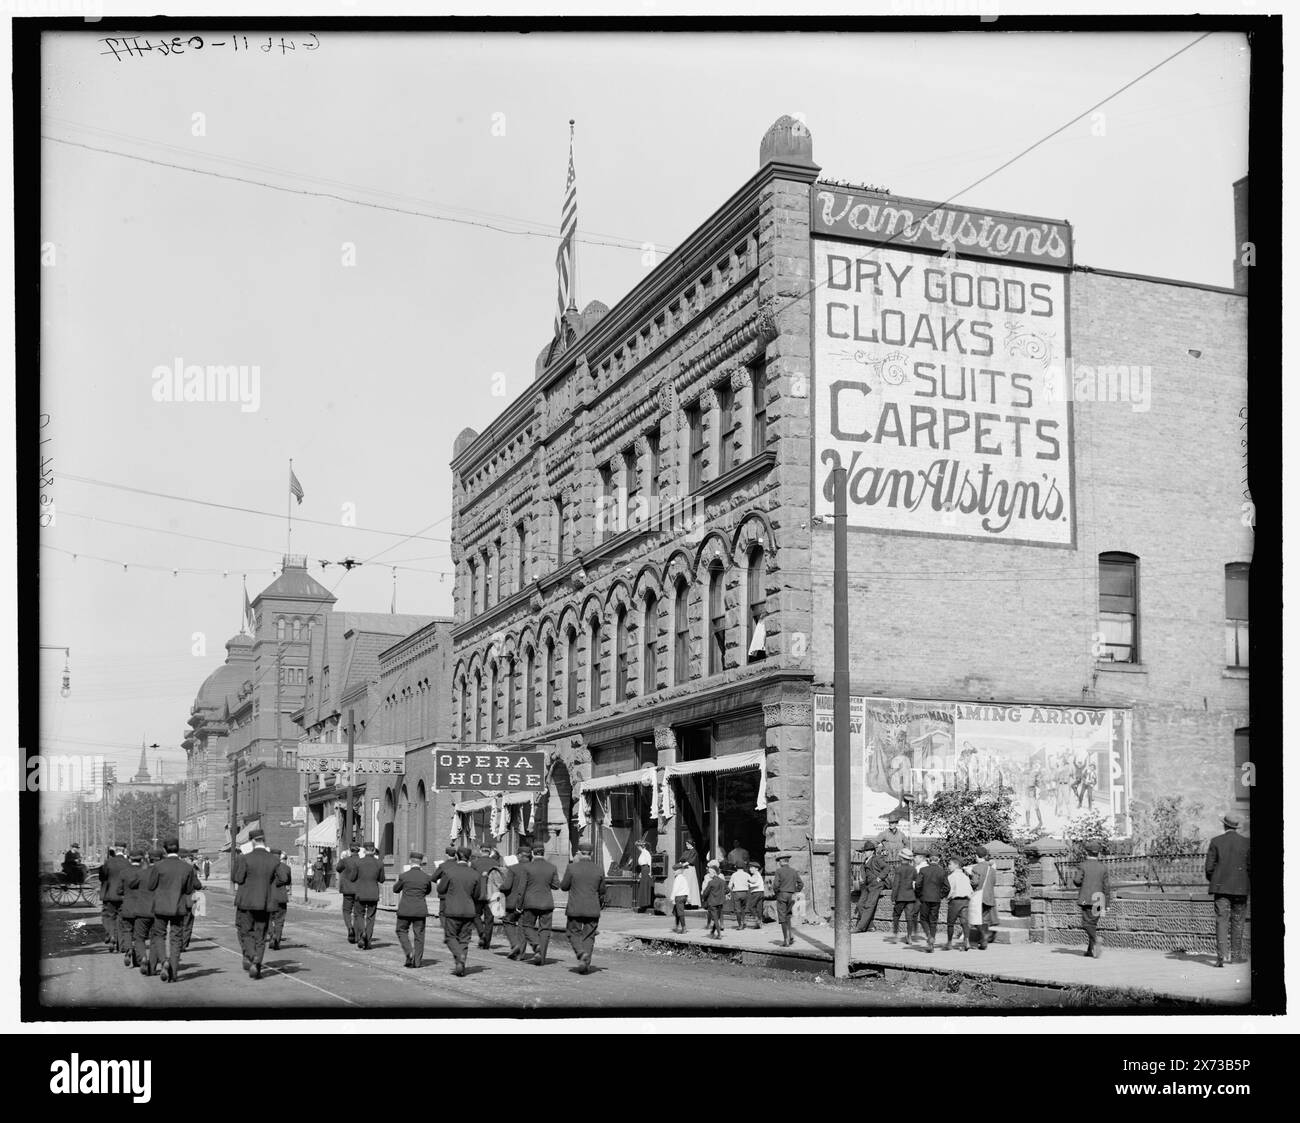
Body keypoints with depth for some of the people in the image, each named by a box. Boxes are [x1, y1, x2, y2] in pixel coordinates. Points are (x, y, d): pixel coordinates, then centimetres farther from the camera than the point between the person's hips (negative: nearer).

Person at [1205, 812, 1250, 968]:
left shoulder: (1216, 841, -2)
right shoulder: (1246, 843, 0)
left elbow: (1209, 866, -4)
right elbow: (1250, 867, -1)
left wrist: (1212, 880, 14)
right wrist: (1247, 883, 16)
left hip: (1221, 886, -1)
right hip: (1240, 888, 1)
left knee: (1221, 920, -4)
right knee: (1237, 922, 12)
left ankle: (1222, 954, -17)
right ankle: (1235, 955, 16)